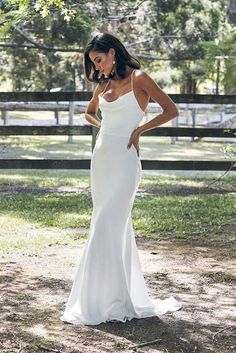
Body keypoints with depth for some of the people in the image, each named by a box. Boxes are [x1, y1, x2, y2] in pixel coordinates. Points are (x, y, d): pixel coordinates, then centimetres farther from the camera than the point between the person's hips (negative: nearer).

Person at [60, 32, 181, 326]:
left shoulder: (138, 79, -4)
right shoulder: (104, 84, 14)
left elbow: (171, 110, -6)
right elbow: (90, 112, 32)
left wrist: (139, 130, -10)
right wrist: (102, 125, 12)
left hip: (123, 159, -7)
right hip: (101, 157, 7)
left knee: (107, 228, -12)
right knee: (116, 227, 11)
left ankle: (110, 303, -6)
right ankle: (120, 297, 19)